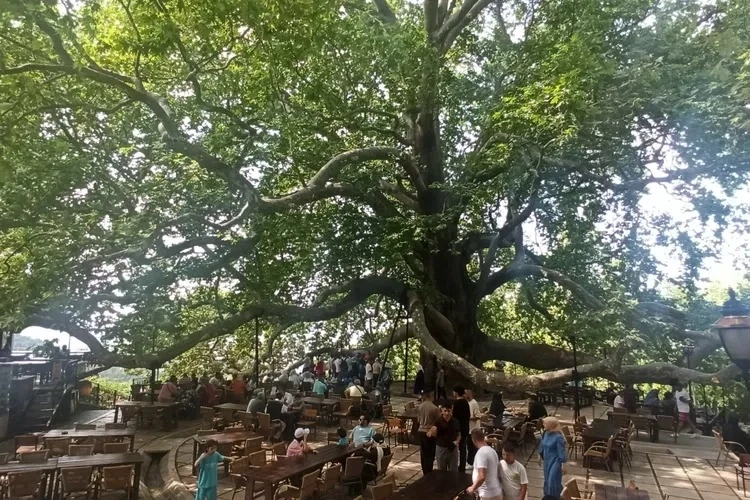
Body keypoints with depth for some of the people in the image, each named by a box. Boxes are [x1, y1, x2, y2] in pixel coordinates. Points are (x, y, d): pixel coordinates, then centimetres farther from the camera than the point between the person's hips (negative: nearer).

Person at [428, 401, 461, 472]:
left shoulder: (455, 422, -1)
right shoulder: (438, 421, -9)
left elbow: (459, 434, 10)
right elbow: (434, 434, -23)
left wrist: (457, 441, -11)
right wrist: (431, 432, -47)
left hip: (453, 449, 2)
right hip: (441, 449, -2)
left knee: (454, 472, 10)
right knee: (441, 472, 11)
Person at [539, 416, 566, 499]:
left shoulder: (558, 437, -24)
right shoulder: (545, 433, -3)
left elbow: (562, 452, -19)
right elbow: (542, 445, 11)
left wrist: (563, 465, -16)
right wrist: (540, 455, 19)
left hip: (555, 462, -7)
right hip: (547, 461, 7)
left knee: (553, 482, -1)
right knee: (547, 481, 19)